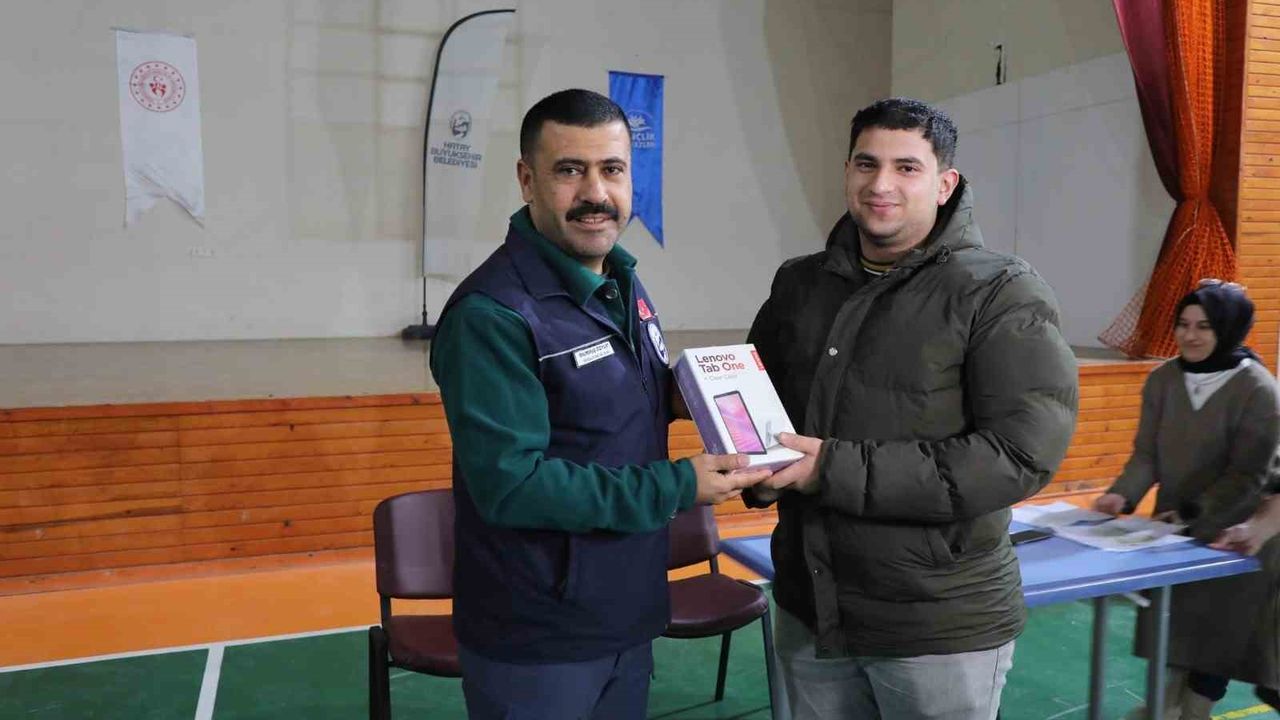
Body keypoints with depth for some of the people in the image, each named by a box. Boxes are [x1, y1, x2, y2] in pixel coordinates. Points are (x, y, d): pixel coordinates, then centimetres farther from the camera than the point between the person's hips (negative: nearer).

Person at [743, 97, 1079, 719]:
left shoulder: (1001, 295, -10)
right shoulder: (798, 284, 6)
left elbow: (1021, 454, -20)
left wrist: (838, 471, -24)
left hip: (942, 631, -4)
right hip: (808, 610, 5)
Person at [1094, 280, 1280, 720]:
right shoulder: (1163, 380, -6)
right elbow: (1147, 453, -7)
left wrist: (1192, 514, -24)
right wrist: (1123, 495, -24)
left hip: (1233, 534, -4)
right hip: (1173, 525, 4)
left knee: (1218, 629, 7)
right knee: (1170, 624, 15)